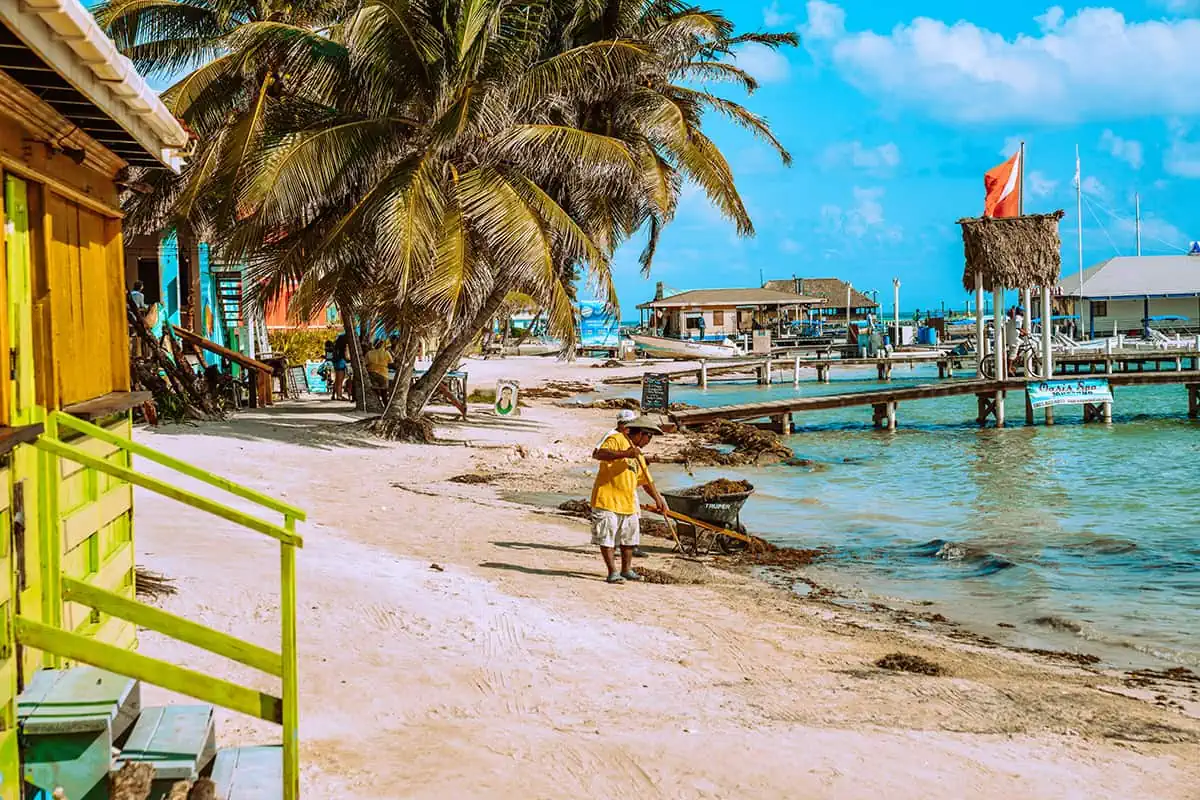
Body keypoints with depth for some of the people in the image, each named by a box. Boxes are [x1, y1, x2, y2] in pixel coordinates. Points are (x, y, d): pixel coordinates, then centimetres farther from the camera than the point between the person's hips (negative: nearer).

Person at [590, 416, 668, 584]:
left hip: (628, 503, 9)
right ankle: (613, 572, -1)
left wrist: (658, 498, 14)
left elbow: (646, 481, 26)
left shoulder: (637, 454, 21)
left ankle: (626, 570, 27)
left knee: (629, 538, 14)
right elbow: (599, 454, -26)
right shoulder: (616, 440, -7)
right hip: (607, 499, -9)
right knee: (607, 538, -5)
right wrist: (625, 454, -34)